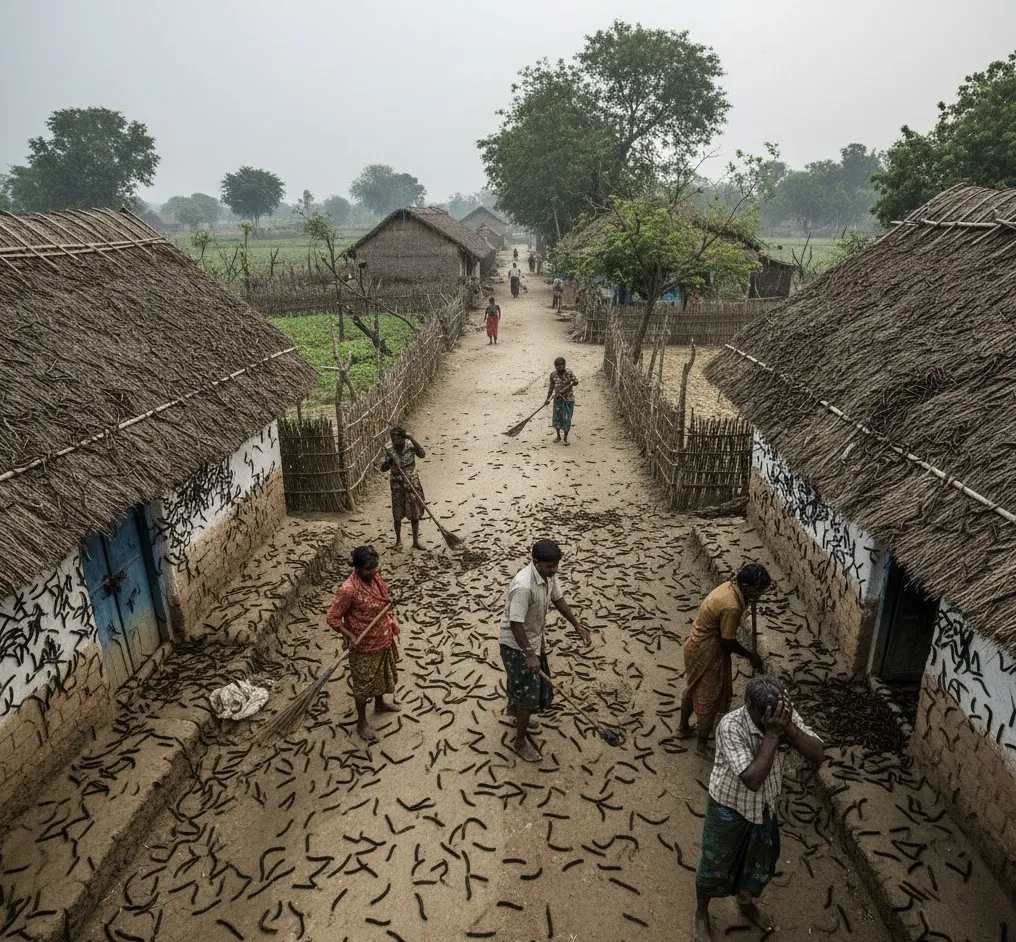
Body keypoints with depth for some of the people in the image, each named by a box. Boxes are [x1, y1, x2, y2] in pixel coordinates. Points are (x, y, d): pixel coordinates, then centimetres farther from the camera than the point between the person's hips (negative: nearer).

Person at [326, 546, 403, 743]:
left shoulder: (375, 577, -8)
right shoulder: (349, 589, -30)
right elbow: (333, 617, -22)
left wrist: (391, 623, 11)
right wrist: (351, 637, -27)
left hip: (383, 638, 7)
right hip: (364, 645, -7)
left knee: (382, 673, 28)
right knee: (363, 683, 12)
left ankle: (380, 704, 54)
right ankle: (362, 722, 32)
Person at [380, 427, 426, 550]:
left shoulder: (410, 446, -9)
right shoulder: (390, 451, -5)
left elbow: (422, 454, -26)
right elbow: (383, 468, -1)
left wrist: (412, 439, -29)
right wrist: (389, 460, -20)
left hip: (412, 484, 0)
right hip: (397, 486, 0)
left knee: (415, 514, 7)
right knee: (397, 515, 8)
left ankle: (416, 541, 19)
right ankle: (398, 540, 25)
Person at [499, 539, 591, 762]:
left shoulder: (549, 574, -11)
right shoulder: (523, 586, -37)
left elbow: (558, 599, 6)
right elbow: (515, 624, -32)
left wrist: (578, 626, 7)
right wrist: (529, 655, -29)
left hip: (535, 639, 8)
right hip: (517, 645, -8)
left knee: (520, 678, 30)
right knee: (529, 694, 0)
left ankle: (514, 709, 58)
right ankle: (521, 742, 20)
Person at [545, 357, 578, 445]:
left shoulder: (569, 373, -12)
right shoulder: (553, 375, -3)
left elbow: (576, 382, -19)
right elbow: (551, 388, 4)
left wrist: (565, 389, -25)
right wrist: (547, 399, 0)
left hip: (568, 399, -3)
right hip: (558, 399, 3)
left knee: (567, 419, 0)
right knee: (557, 418, 7)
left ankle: (565, 438, 17)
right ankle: (558, 436, 28)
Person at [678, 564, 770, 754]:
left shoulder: (729, 587, -4)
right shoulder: (731, 607, -33)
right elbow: (728, 642, -20)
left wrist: (747, 602, 8)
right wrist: (751, 656, -7)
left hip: (696, 646, 9)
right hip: (706, 654, -9)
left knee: (693, 689, 26)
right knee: (708, 699, 10)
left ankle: (683, 728, 46)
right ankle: (703, 744, 30)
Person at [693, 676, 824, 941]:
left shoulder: (785, 716, -18)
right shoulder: (731, 726, -36)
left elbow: (818, 754, -21)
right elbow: (752, 780, -40)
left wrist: (789, 727, -35)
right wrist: (772, 734, -42)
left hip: (765, 806, 5)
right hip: (729, 807, -5)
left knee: (761, 862, 26)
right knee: (715, 866, 15)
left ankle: (746, 902, 56)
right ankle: (701, 915, 43)